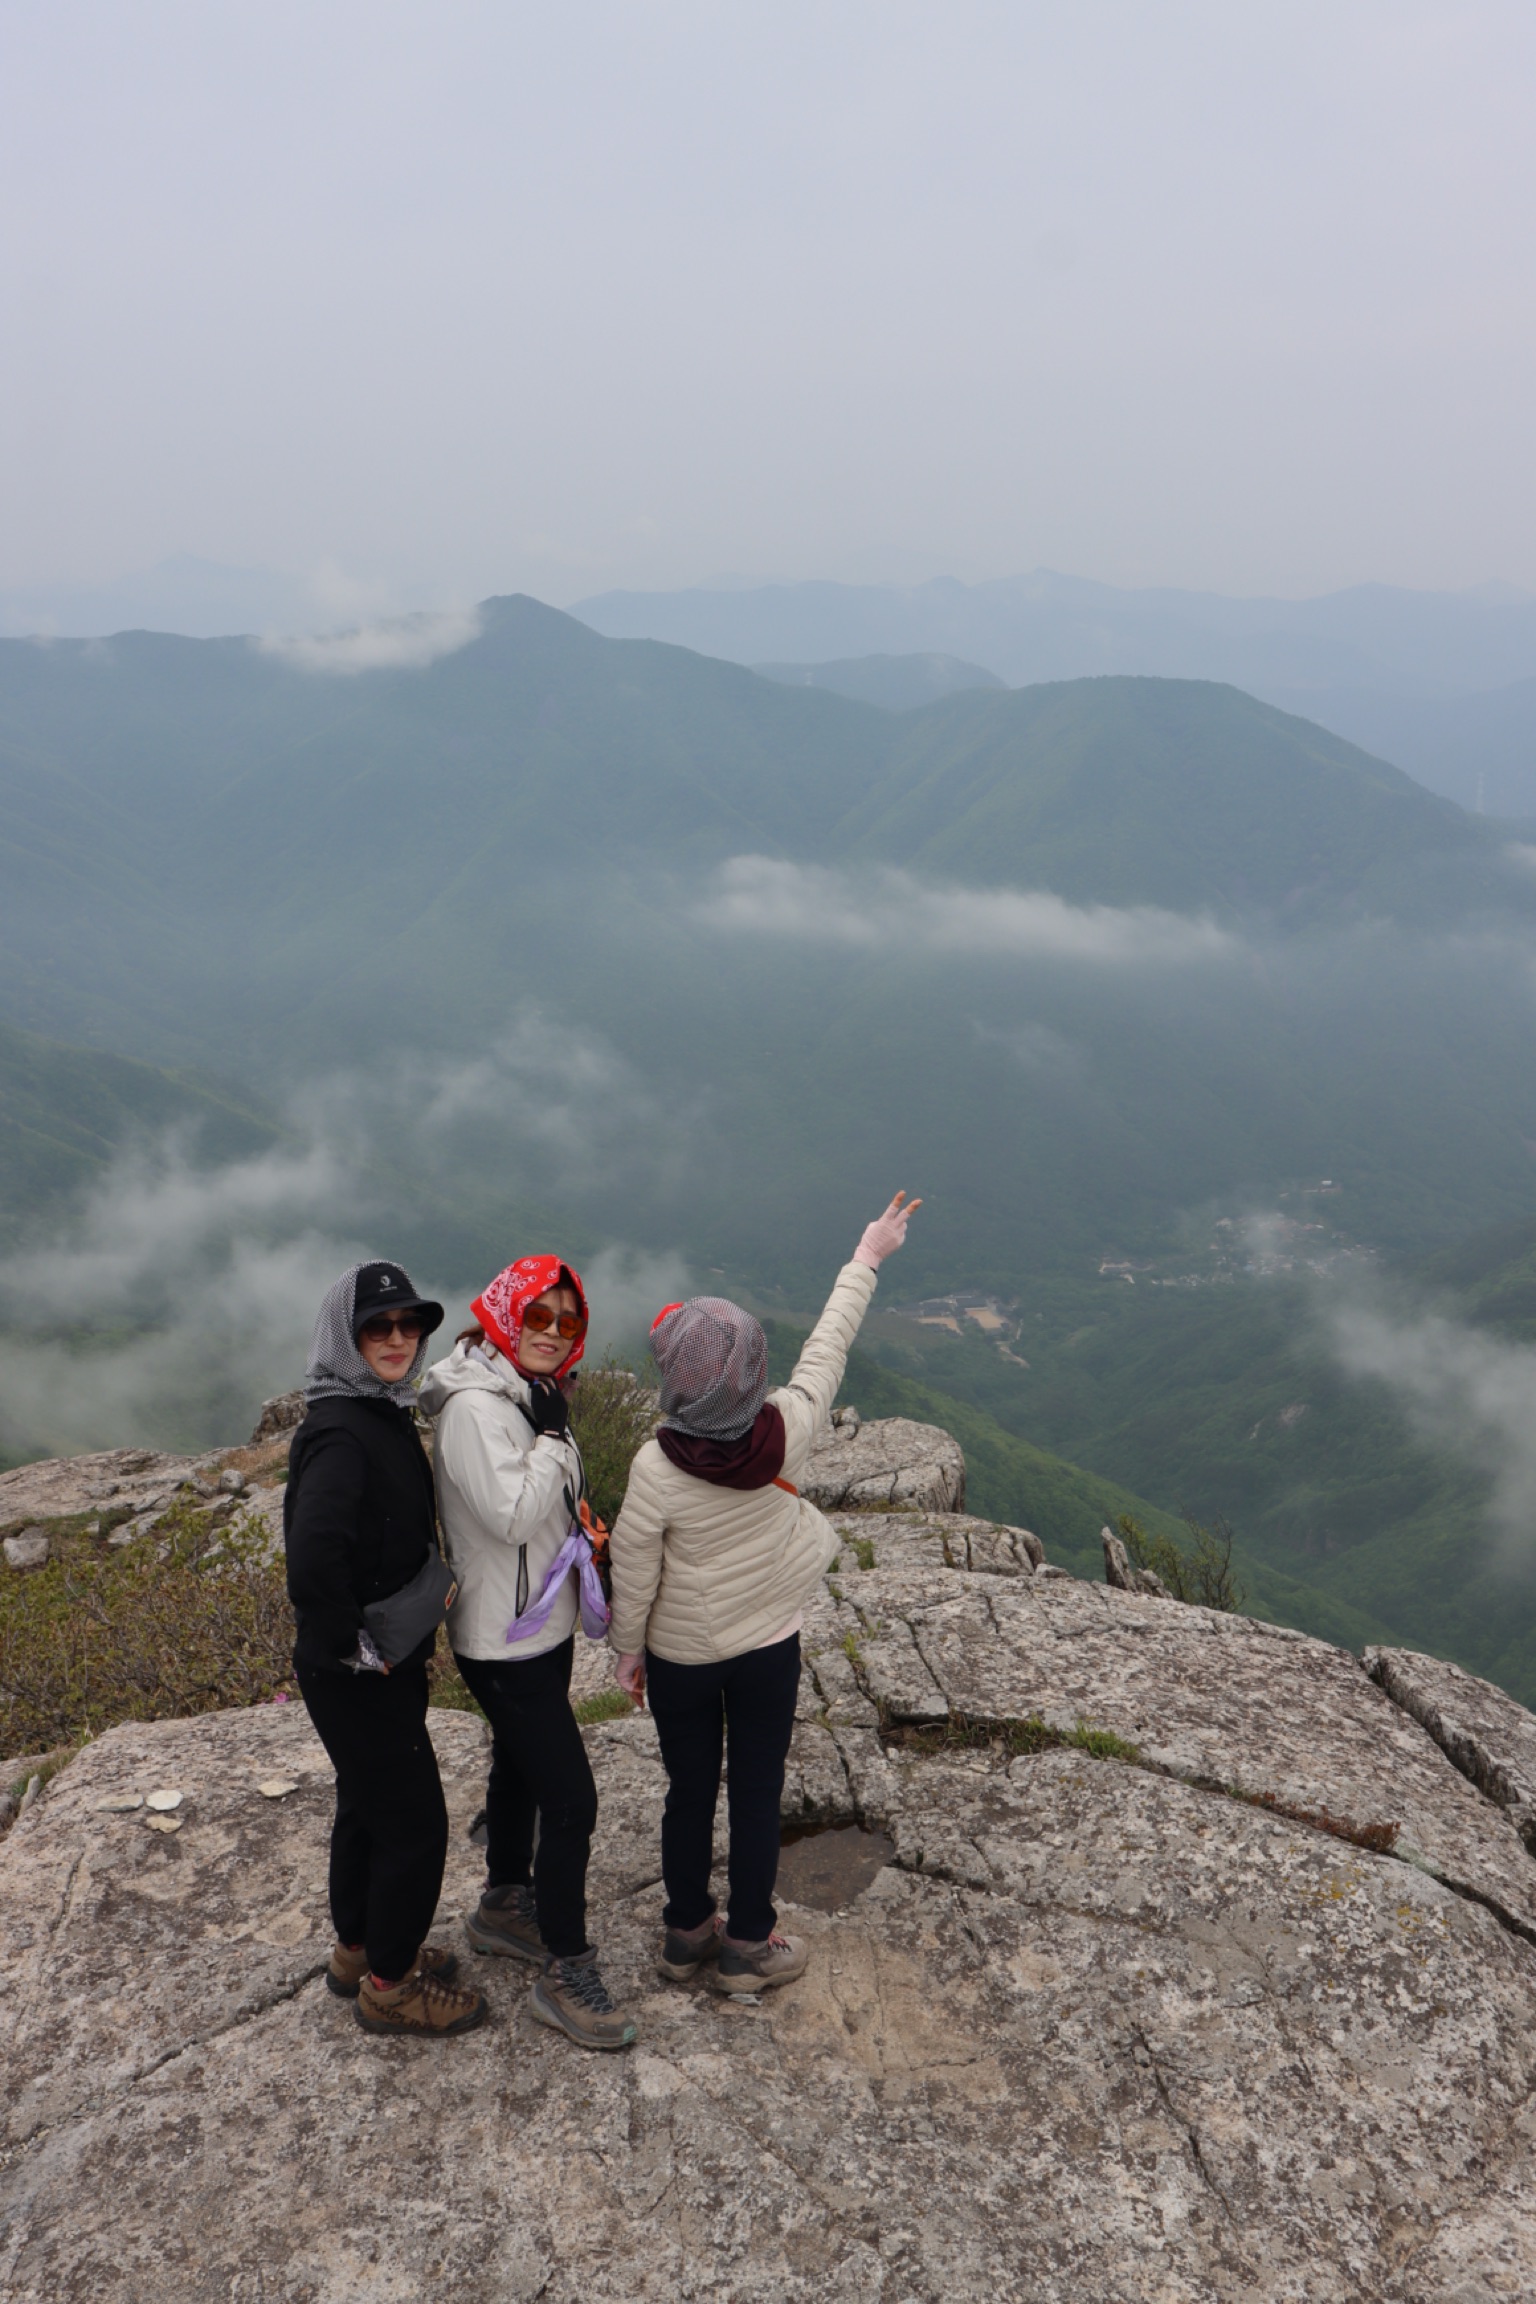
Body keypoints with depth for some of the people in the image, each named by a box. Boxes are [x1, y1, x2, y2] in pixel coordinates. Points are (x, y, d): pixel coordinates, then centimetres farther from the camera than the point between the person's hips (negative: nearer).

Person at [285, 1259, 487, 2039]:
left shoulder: (384, 1416, 5)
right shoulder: (341, 1434, -26)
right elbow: (312, 1555, -39)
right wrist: (353, 1644, -27)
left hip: (384, 1662, 9)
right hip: (357, 1677, -9)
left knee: (367, 1808, 24)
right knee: (414, 1823, 4)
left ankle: (359, 1952, 43)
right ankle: (388, 1986, 23)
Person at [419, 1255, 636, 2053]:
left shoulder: (530, 1395, 7)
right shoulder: (474, 1405, -23)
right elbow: (512, 1513, -31)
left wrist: (591, 1580, 16)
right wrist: (553, 1438, -21)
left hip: (543, 1624, 10)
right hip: (505, 1643, -10)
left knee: (519, 1770, 24)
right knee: (570, 1797, -6)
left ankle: (504, 1907, 44)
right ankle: (564, 1972, 7)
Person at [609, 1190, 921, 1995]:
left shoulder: (656, 1468, -25)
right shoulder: (789, 1431, -22)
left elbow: (634, 1574, -13)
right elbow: (827, 1346, -7)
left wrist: (628, 1651, 5)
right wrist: (868, 1256, 6)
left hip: (679, 1657, 0)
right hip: (768, 1650, 1)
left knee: (690, 1794, 17)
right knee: (757, 1795, 15)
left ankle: (687, 1931, 36)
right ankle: (748, 1945, 29)